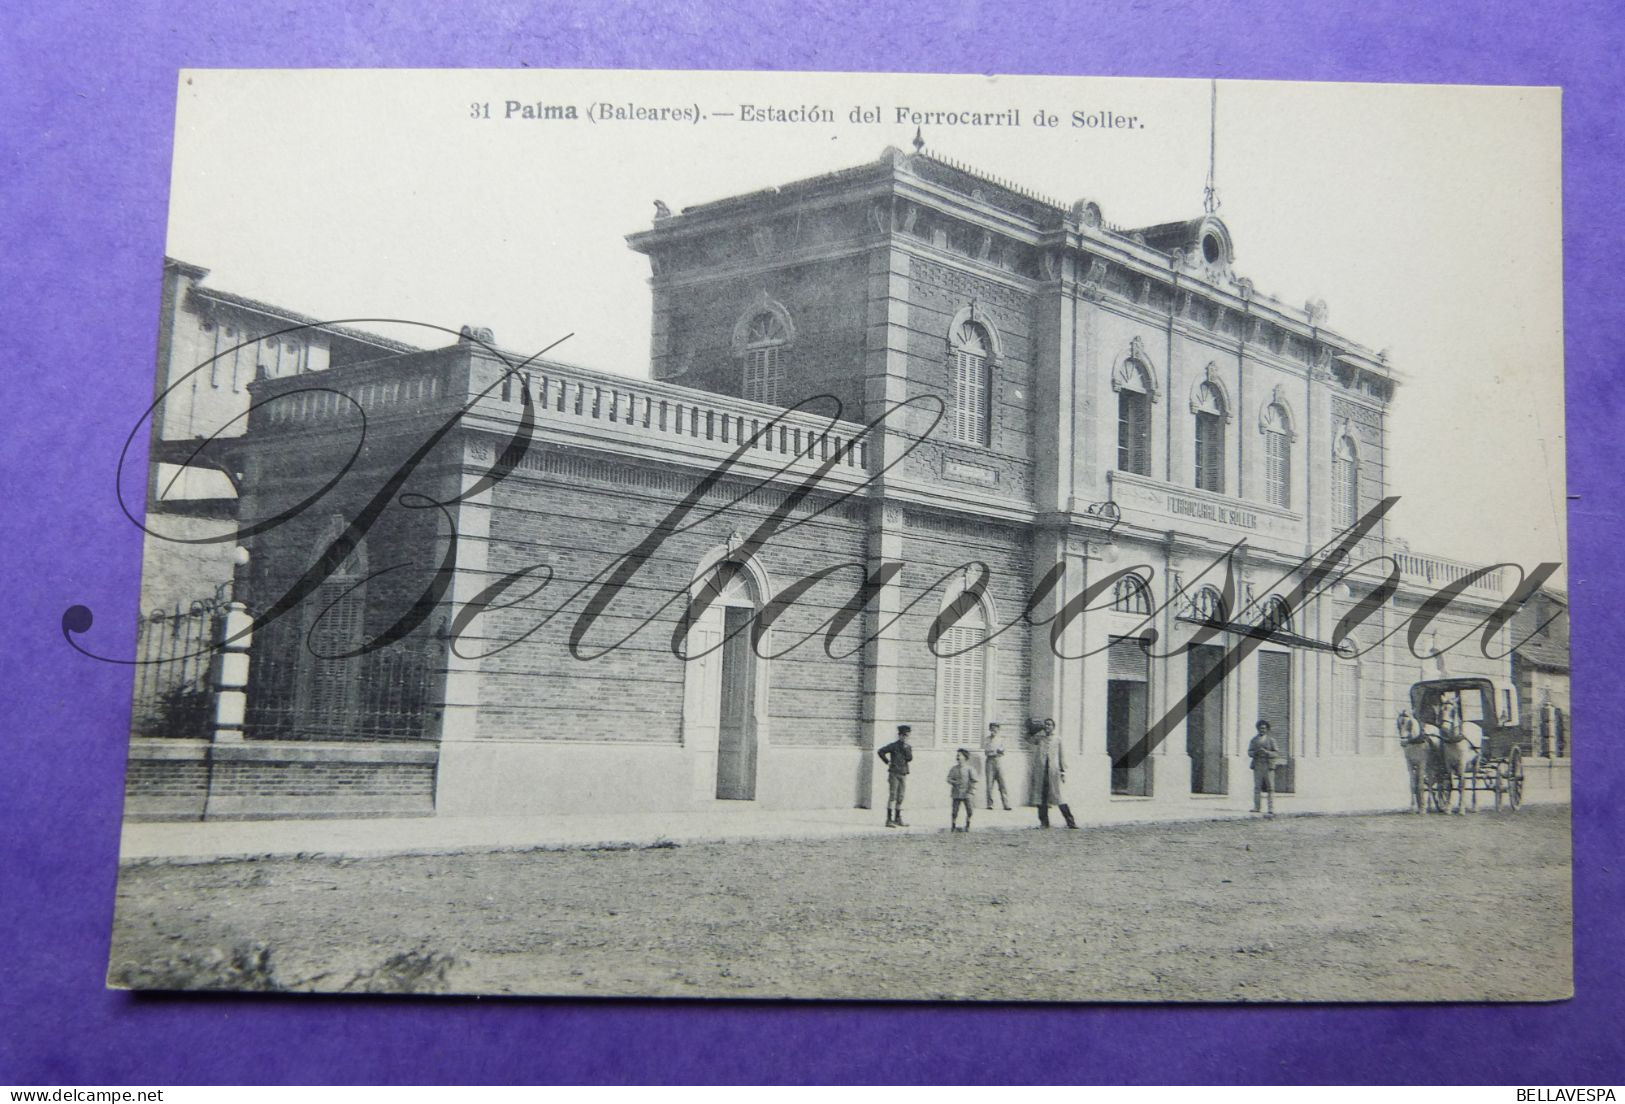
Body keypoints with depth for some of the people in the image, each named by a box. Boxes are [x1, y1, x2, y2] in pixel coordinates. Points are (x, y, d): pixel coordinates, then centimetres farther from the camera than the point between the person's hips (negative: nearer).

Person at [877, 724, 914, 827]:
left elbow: (910, 758, -3)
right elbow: (880, 752, -9)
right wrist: (887, 762, -8)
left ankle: (897, 819, 14)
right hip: (894, 773, -6)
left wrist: (906, 748, -13)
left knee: (900, 798, 8)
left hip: (903, 774, 6)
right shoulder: (893, 745, -4)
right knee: (892, 796, -10)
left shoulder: (908, 747, 12)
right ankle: (889, 820, -13)